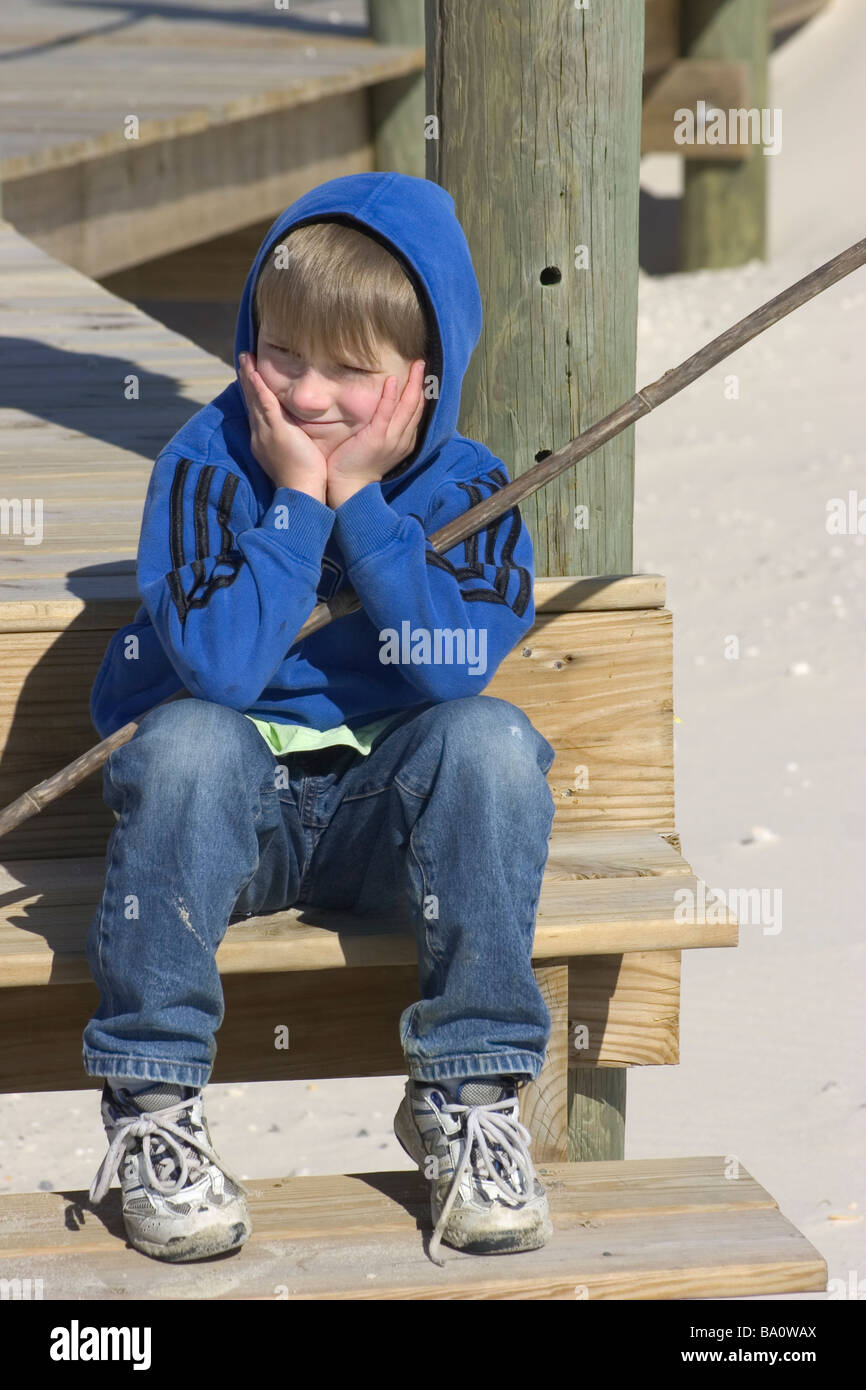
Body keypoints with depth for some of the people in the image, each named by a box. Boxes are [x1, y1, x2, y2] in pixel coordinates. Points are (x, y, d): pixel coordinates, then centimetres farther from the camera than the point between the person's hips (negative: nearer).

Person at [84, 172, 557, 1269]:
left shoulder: (466, 489, -2)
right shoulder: (205, 462, -8)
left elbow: (451, 666, -20)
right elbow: (220, 667, -22)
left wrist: (359, 501, -19)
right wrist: (297, 501, -20)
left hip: (386, 813, 1)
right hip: (233, 808, -1)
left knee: (491, 738, -28)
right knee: (192, 739, -34)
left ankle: (468, 1097, -18)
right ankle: (152, 1109, -23)